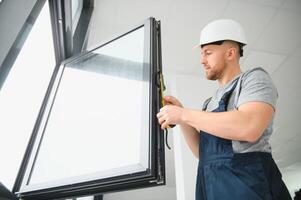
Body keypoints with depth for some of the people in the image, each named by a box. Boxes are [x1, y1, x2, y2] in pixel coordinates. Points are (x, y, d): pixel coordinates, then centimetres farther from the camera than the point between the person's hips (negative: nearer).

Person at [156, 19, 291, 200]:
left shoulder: (254, 78, -2)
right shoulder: (211, 102, 18)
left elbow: (249, 128, -23)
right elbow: (201, 152, 13)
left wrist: (184, 114, -17)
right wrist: (181, 118, 1)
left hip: (248, 185, -6)